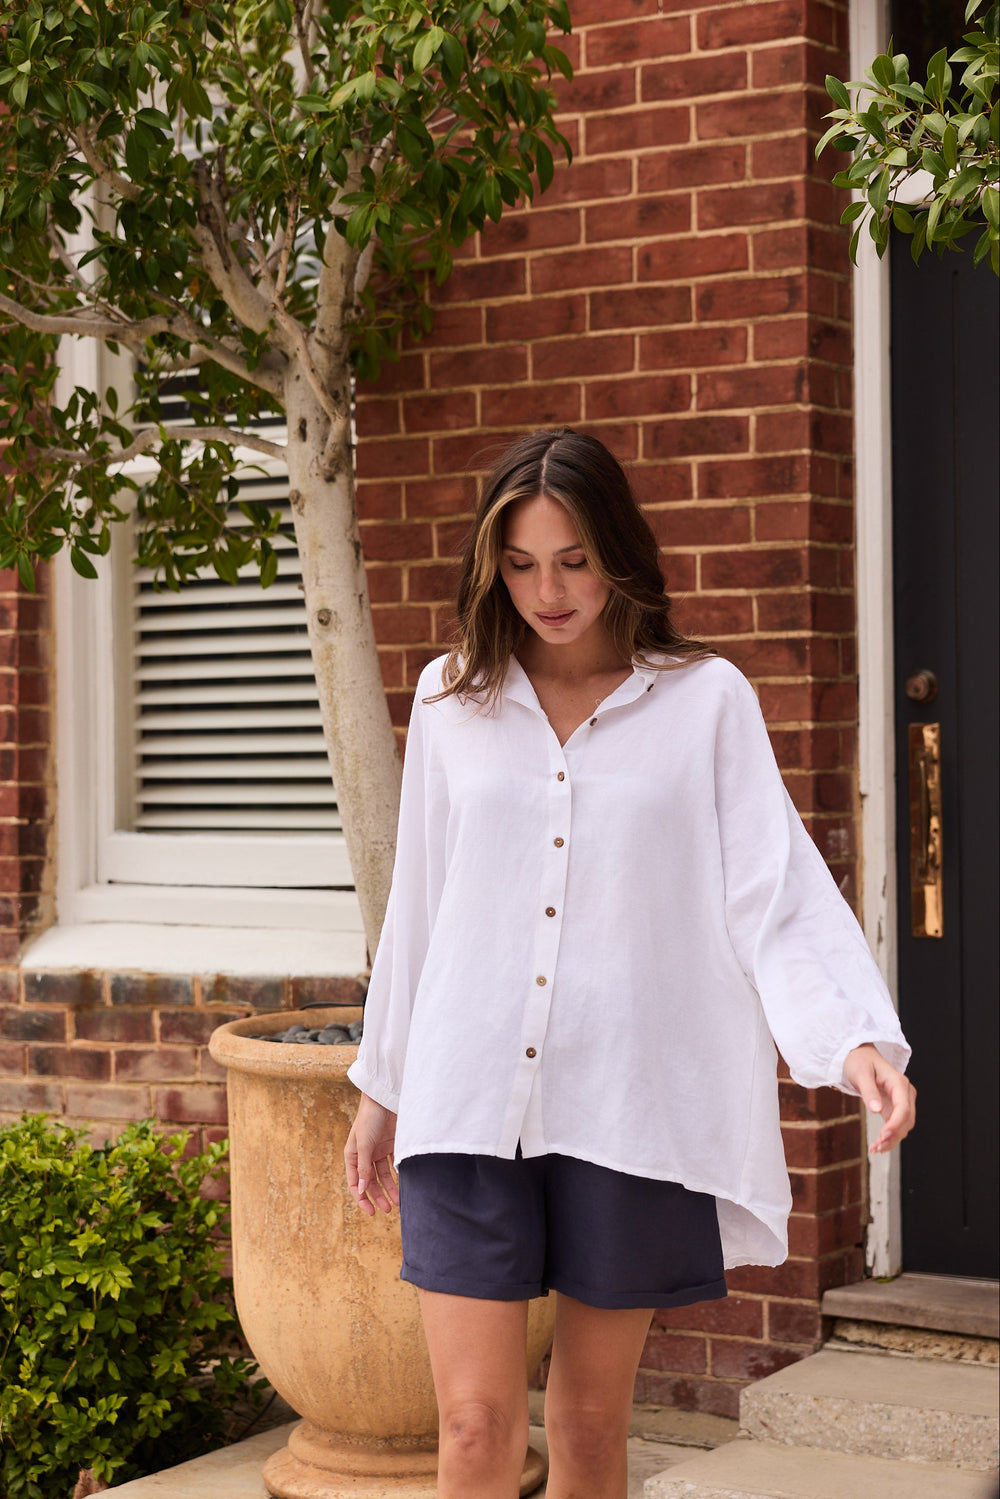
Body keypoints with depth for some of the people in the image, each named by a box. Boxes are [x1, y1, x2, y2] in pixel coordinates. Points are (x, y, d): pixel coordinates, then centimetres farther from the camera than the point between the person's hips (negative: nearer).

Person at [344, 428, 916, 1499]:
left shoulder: (706, 700, 1)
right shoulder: (452, 697, 7)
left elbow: (776, 891, -6)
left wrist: (857, 1040, -22)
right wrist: (381, 1086, 19)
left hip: (628, 1113, -1)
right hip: (469, 1104, 1)